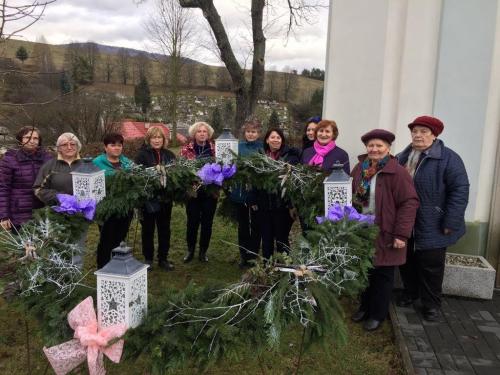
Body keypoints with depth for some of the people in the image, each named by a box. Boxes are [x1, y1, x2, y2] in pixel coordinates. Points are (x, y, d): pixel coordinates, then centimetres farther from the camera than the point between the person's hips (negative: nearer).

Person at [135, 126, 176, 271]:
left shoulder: (169, 155, 5)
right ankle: (148, 258, 23)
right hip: (148, 199, -3)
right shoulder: (142, 154, -7)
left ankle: (163, 258, 25)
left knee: (164, 229, 12)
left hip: (165, 199, 4)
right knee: (148, 229, 10)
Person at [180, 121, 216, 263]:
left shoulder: (215, 149, 4)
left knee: (207, 222, 8)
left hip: (210, 191, 1)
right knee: (192, 222, 6)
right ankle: (190, 250, 24)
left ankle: (203, 251, 23)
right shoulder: (186, 149, 0)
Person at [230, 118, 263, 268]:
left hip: (258, 193, -1)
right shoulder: (239, 147, 3)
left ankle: (254, 256, 19)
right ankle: (244, 256, 22)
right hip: (241, 192, 1)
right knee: (243, 226, 11)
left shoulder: (263, 147, 0)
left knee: (256, 226, 7)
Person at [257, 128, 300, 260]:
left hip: (282, 206, -4)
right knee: (266, 239, 13)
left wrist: (293, 204, -14)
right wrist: (254, 201, 8)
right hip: (264, 205, 4)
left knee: (281, 239, 5)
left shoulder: (290, 156, -6)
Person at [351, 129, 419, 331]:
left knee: (382, 275, 8)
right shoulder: (359, 169, 6)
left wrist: (401, 234, -19)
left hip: (384, 234, -5)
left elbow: (409, 203, -16)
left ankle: (377, 314, 24)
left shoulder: (397, 172, -13)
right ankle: (365, 307, 35)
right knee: (365, 272, 16)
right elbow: (352, 198, 13)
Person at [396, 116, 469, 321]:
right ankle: (410, 292, 37)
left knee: (431, 266, 5)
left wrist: (450, 223, -18)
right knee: (406, 261, 16)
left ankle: (431, 304, 21)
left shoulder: (448, 158, -9)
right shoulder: (401, 158, 9)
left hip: (432, 227, -5)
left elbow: (460, 190, -14)